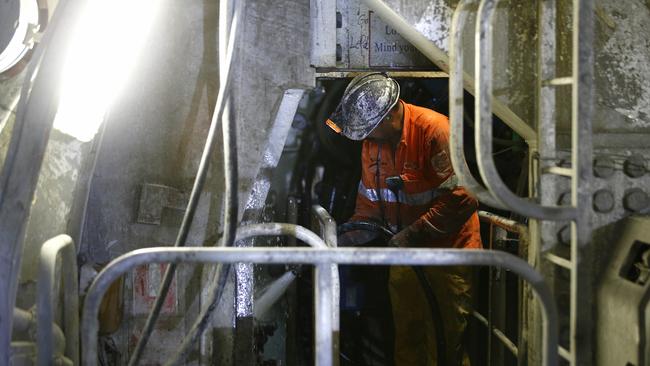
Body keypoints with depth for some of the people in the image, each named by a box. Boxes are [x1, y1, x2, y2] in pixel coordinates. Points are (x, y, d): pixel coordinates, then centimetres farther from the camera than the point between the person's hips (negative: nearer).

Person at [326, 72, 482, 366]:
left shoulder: (434, 130, -22)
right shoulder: (371, 140, 1)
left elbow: (462, 197, -27)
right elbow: (370, 195, 14)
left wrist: (414, 234, -25)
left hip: (448, 244, -6)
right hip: (403, 245, 6)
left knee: (456, 328, 5)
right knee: (408, 329, 13)